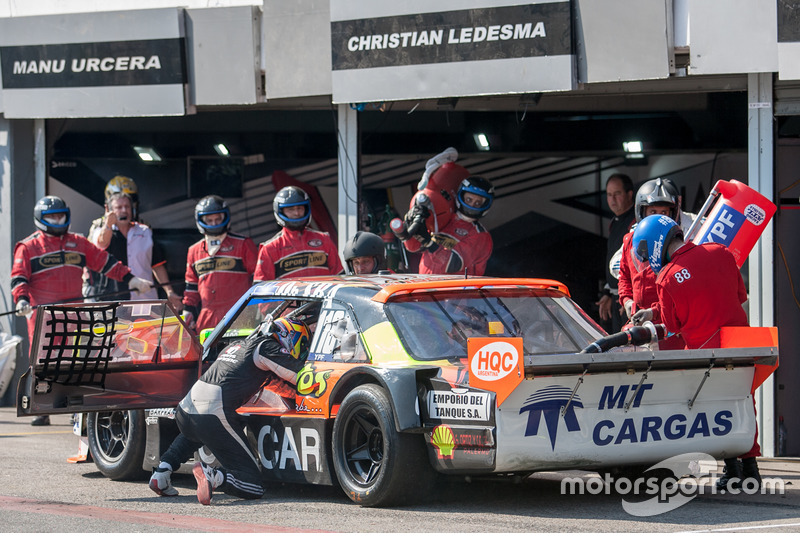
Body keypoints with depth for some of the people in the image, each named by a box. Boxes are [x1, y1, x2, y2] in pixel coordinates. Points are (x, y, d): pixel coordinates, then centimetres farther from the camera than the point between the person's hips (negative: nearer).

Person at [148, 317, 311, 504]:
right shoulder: (266, 347, 3)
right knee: (255, 486, -3)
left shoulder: (236, 346, 26)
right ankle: (213, 477, -27)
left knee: (192, 435, 46)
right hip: (216, 417, -8)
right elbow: (299, 377, -4)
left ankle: (162, 471, 26)